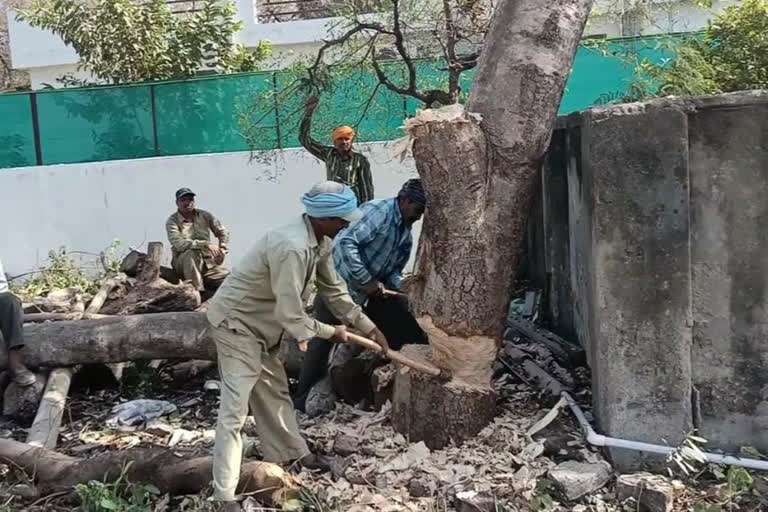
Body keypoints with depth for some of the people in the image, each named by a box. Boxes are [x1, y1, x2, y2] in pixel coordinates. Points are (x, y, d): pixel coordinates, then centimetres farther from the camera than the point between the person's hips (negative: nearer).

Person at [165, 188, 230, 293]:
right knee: (191, 252, -38)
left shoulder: (204, 215, 7)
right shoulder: (172, 221, -6)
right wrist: (206, 244, -29)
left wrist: (222, 251, 2)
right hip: (183, 263, -3)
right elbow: (179, 243, -23)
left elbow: (223, 232, 18)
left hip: (207, 263, 3)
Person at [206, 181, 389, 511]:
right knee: (235, 408, -10)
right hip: (236, 323, -10)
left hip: (260, 324, 10)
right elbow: (291, 316, -30)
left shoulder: (321, 240, -3)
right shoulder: (292, 248, -34)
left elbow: (333, 289, 9)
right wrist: (331, 333, -13)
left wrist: (368, 327, 8)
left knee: (274, 390, 22)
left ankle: (293, 453, 39)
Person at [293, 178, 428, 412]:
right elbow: (345, 242, -29)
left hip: (367, 294, 9)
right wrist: (366, 280, -27)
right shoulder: (377, 211, -19)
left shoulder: (405, 232, 9)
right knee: (323, 340, -3)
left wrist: (399, 285, -9)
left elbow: (394, 269, 13)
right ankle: (303, 398, 9)